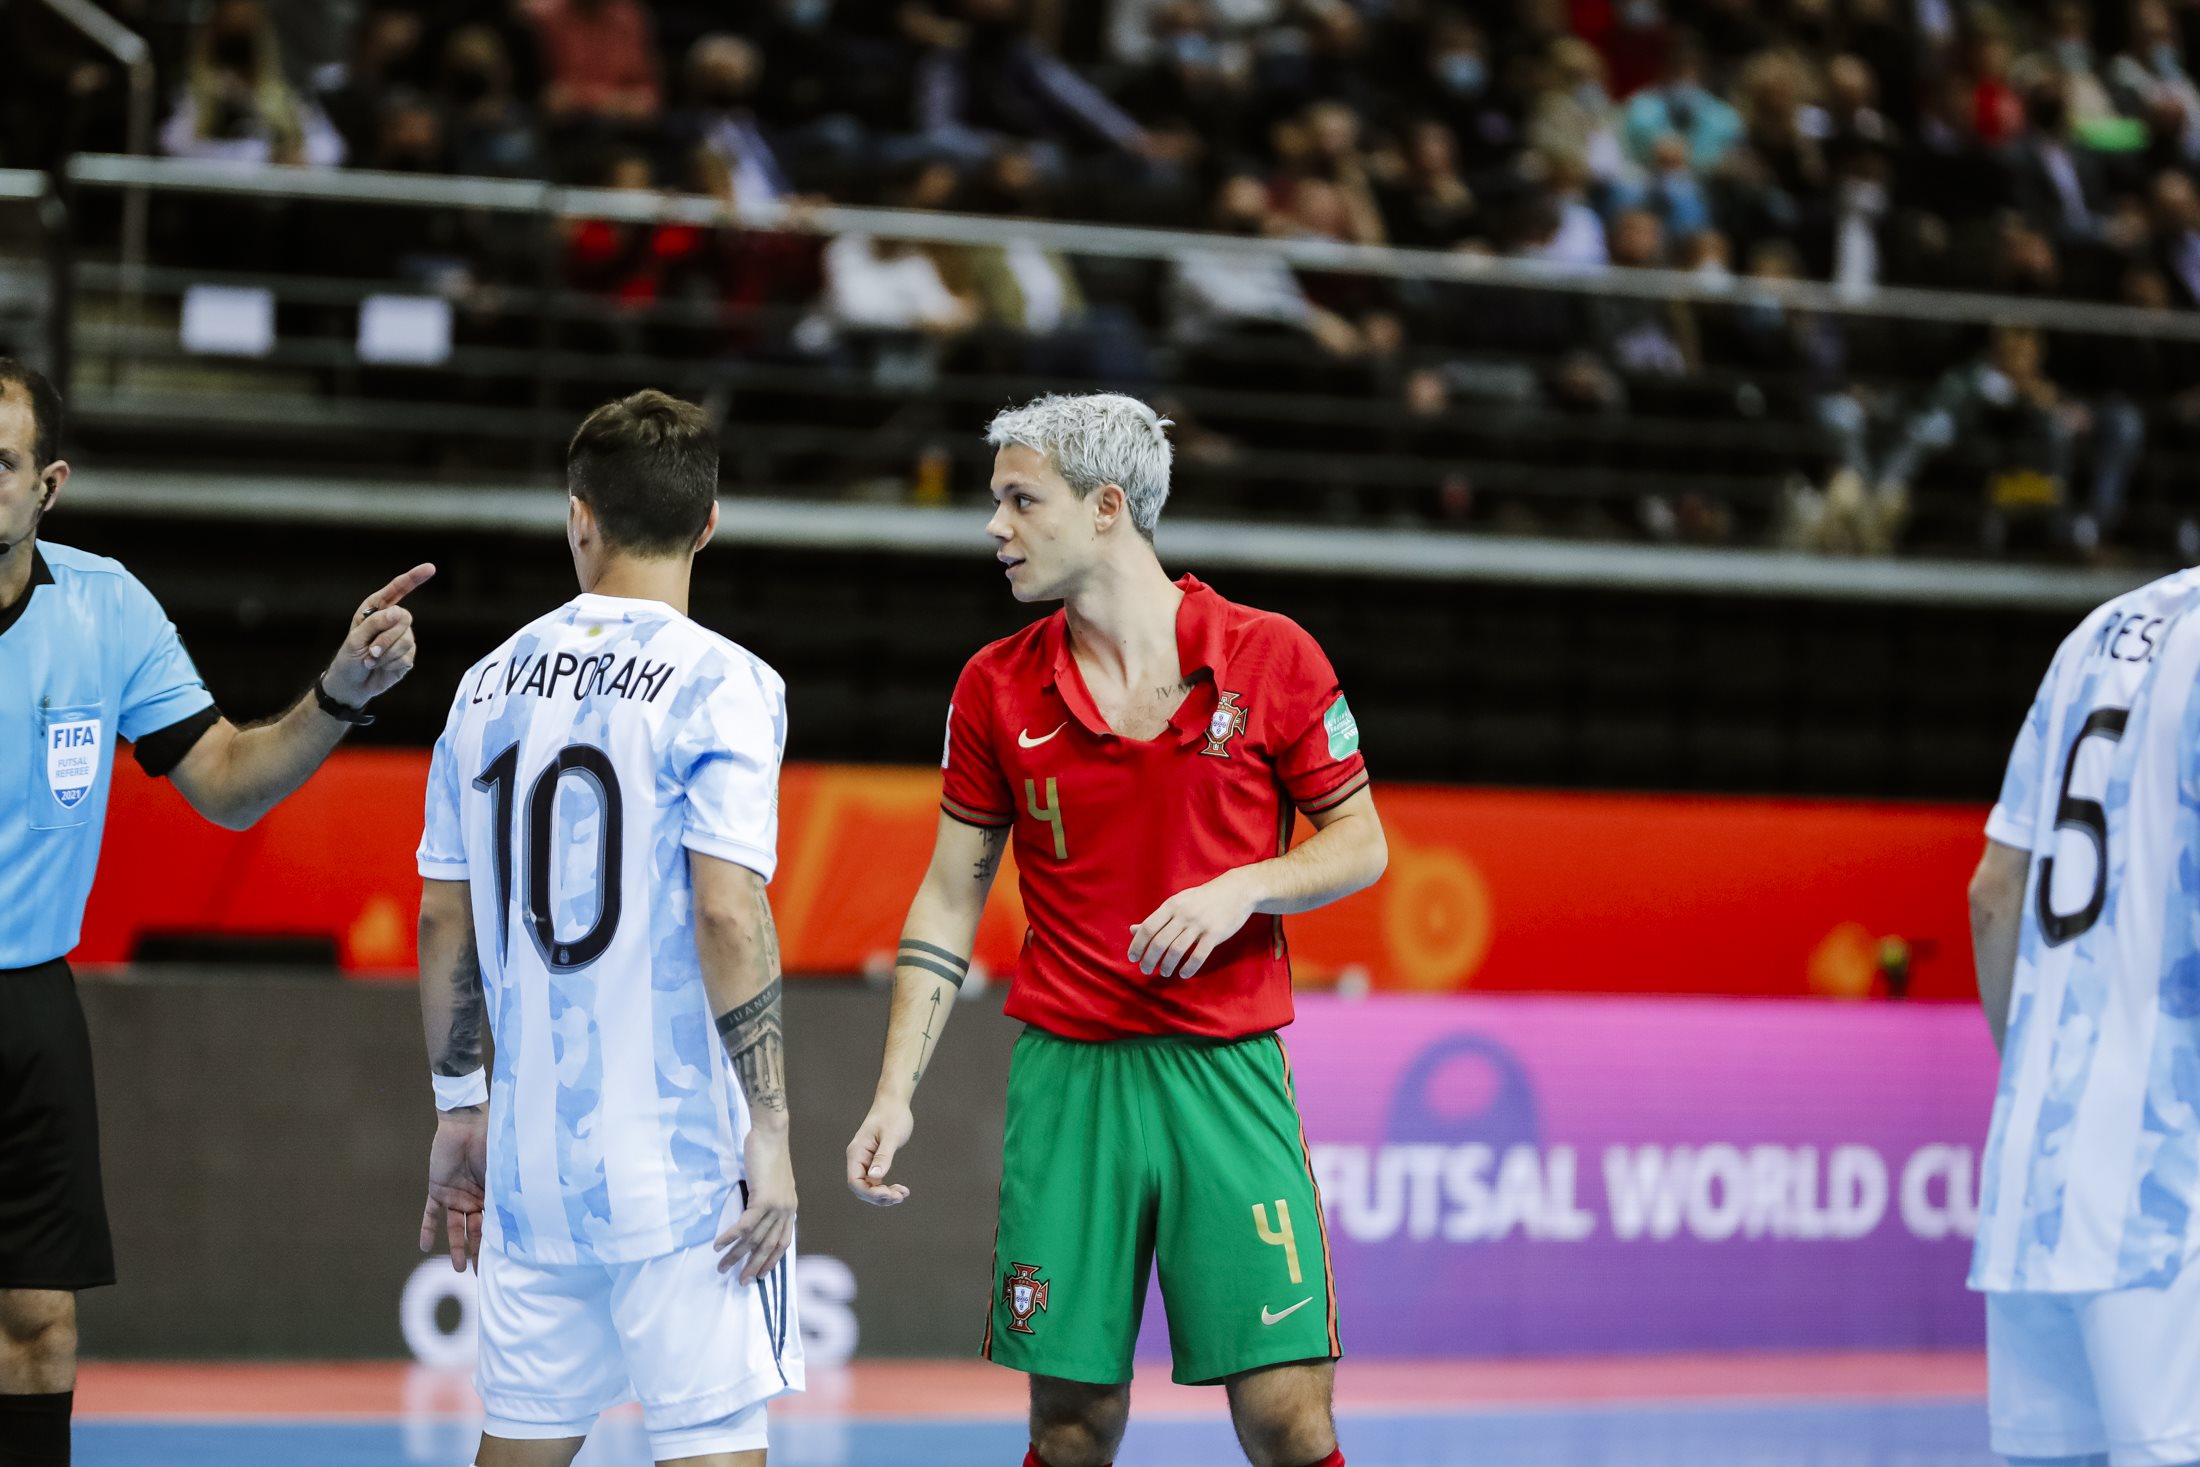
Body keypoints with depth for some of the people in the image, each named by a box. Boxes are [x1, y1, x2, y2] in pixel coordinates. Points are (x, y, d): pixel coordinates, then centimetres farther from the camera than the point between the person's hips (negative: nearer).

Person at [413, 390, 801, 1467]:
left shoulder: (492, 683, 9)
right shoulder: (720, 685, -8)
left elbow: (444, 920, 12)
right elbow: (726, 916, -16)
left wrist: (459, 1108, 21)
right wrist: (770, 1133, -13)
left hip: (531, 1151, 5)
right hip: (682, 1158, -5)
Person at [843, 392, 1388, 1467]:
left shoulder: (1271, 658, -1)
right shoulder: (996, 687, 6)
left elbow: (1360, 843, 6)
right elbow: (950, 897, 10)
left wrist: (1244, 887, -13)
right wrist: (895, 1092, 3)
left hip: (1225, 1070, -2)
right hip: (1065, 1078, 2)